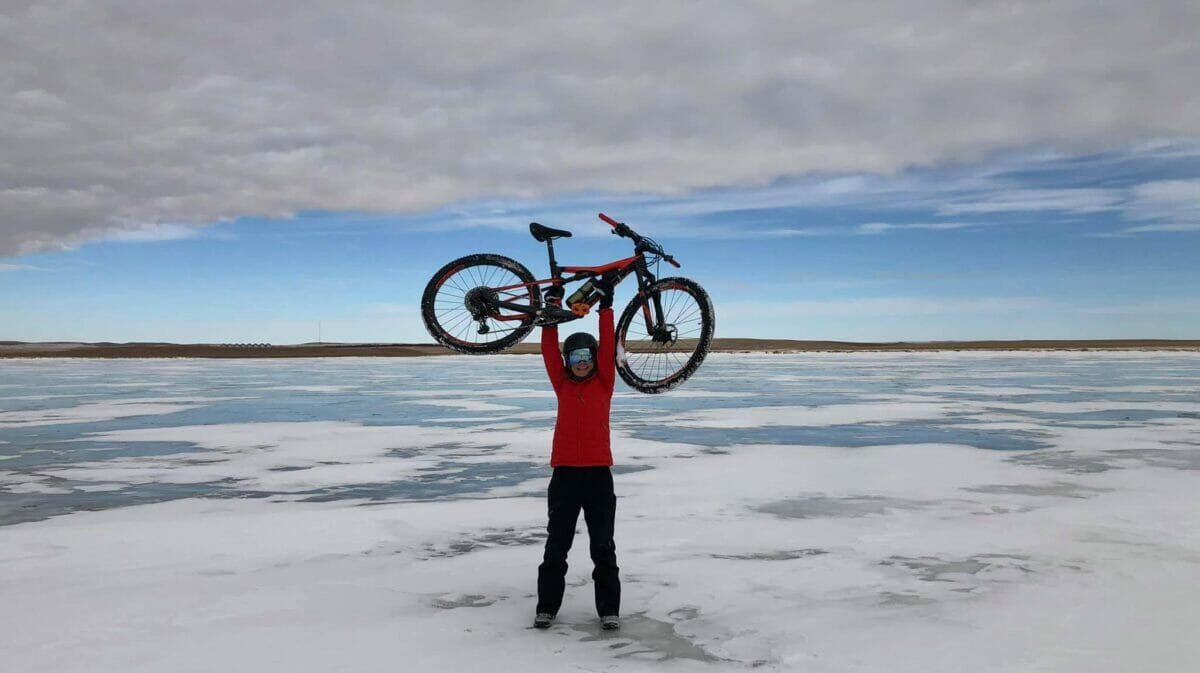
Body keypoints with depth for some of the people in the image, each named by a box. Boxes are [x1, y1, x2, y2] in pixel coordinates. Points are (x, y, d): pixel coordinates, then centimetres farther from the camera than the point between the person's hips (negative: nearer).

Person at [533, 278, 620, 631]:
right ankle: (546, 606, 18)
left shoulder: (604, 383, 6)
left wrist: (606, 305, -7)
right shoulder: (562, 384, 9)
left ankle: (609, 608, 14)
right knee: (556, 545, 9)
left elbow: (608, 346, -3)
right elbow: (549, 350, 2)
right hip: (564, 472, 2)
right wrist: (552, 307, -3)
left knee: (603, 545, 5)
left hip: (598, 472, -1)